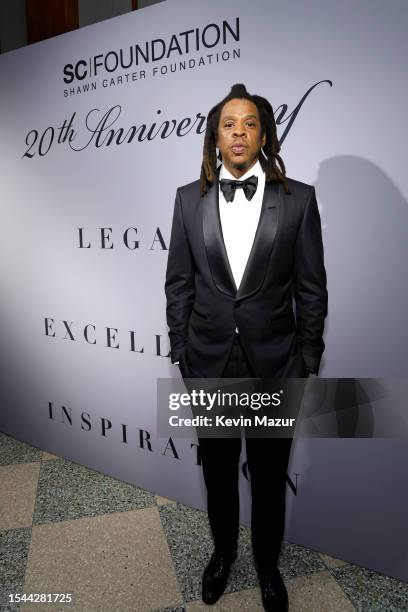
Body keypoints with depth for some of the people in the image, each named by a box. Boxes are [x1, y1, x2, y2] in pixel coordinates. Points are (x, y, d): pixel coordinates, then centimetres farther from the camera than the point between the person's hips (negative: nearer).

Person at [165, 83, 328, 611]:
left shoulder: (298, 199, -4)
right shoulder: (189, 198, 1)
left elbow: (312, 289, -3)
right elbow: (178, 283, 3)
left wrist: (307, 363, -3)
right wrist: (181, 351, 1)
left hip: (274, 366, -1)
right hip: (209, 363, 2)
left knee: (269, 477, 17)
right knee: (218, 471, 21)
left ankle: (267, 565, 45)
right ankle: (223, 552, 48)